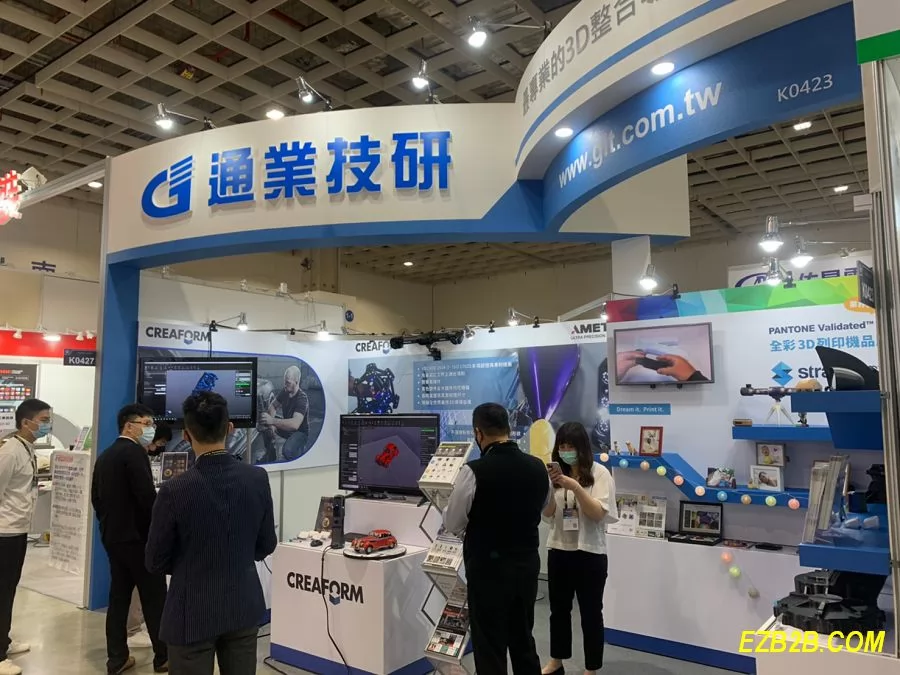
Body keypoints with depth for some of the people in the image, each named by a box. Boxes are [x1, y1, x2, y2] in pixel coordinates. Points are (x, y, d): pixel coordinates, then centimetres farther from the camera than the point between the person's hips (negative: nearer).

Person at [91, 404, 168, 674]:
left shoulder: (104, 455, 10)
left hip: (112, 536, 8)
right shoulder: (135, 453, -17)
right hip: (137, 536, -8)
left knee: (118, 596, 13)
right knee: (154, 599, 2)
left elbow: (96, 497, 15)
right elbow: (147, 496, -23)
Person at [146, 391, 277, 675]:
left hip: (193, 613, -3)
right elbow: (266, 546, 1)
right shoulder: (258, 478, -11)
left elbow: (156, 562, -6)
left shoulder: (174, 490, -19)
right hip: (245, 606, 3)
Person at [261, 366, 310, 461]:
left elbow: (295, 424, -40)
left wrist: (273, 421, -46)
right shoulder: (284, 392, -5)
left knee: (287, 451, -34)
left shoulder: (302, 398, -28)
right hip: (286, 426, 8)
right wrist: (271, 424, -15)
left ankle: (300, 448, -1)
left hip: (300, 432, -8)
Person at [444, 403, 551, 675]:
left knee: (490, 646, 8)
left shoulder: (474, 471, -20)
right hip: (528, 563, 6)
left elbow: (452, 524, -8)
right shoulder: (539, 467, -3)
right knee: (523, 639, 21)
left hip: (489, 568, -6)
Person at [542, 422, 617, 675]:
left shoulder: (600, 473, -8)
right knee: (559, 608, 17)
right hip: (559, 550, 4)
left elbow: (598, 513, -15)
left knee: (591, 613, 8)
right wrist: (549, 486, -20)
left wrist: (576, 487, -27)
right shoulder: (557, 473, 3)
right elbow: (547, 513, -2)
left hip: (590, 553, -4)